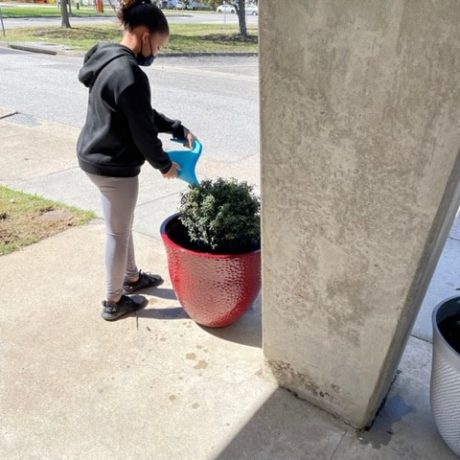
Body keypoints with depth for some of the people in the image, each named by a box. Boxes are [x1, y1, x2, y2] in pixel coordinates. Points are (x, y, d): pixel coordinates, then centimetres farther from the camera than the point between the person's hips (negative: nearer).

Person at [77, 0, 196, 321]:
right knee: (118, 233, 6)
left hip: (95, 157, 10)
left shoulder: (108, 61, 9)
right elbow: (142, 131, -20)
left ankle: (132, 277, 44)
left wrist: (178, 129, 8)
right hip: (114, 166, -10)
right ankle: (114, 302, 25)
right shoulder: (129, 74, -24)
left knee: (122, 226, 24)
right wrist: (164, 164, -5)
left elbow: (144, 115, 13)